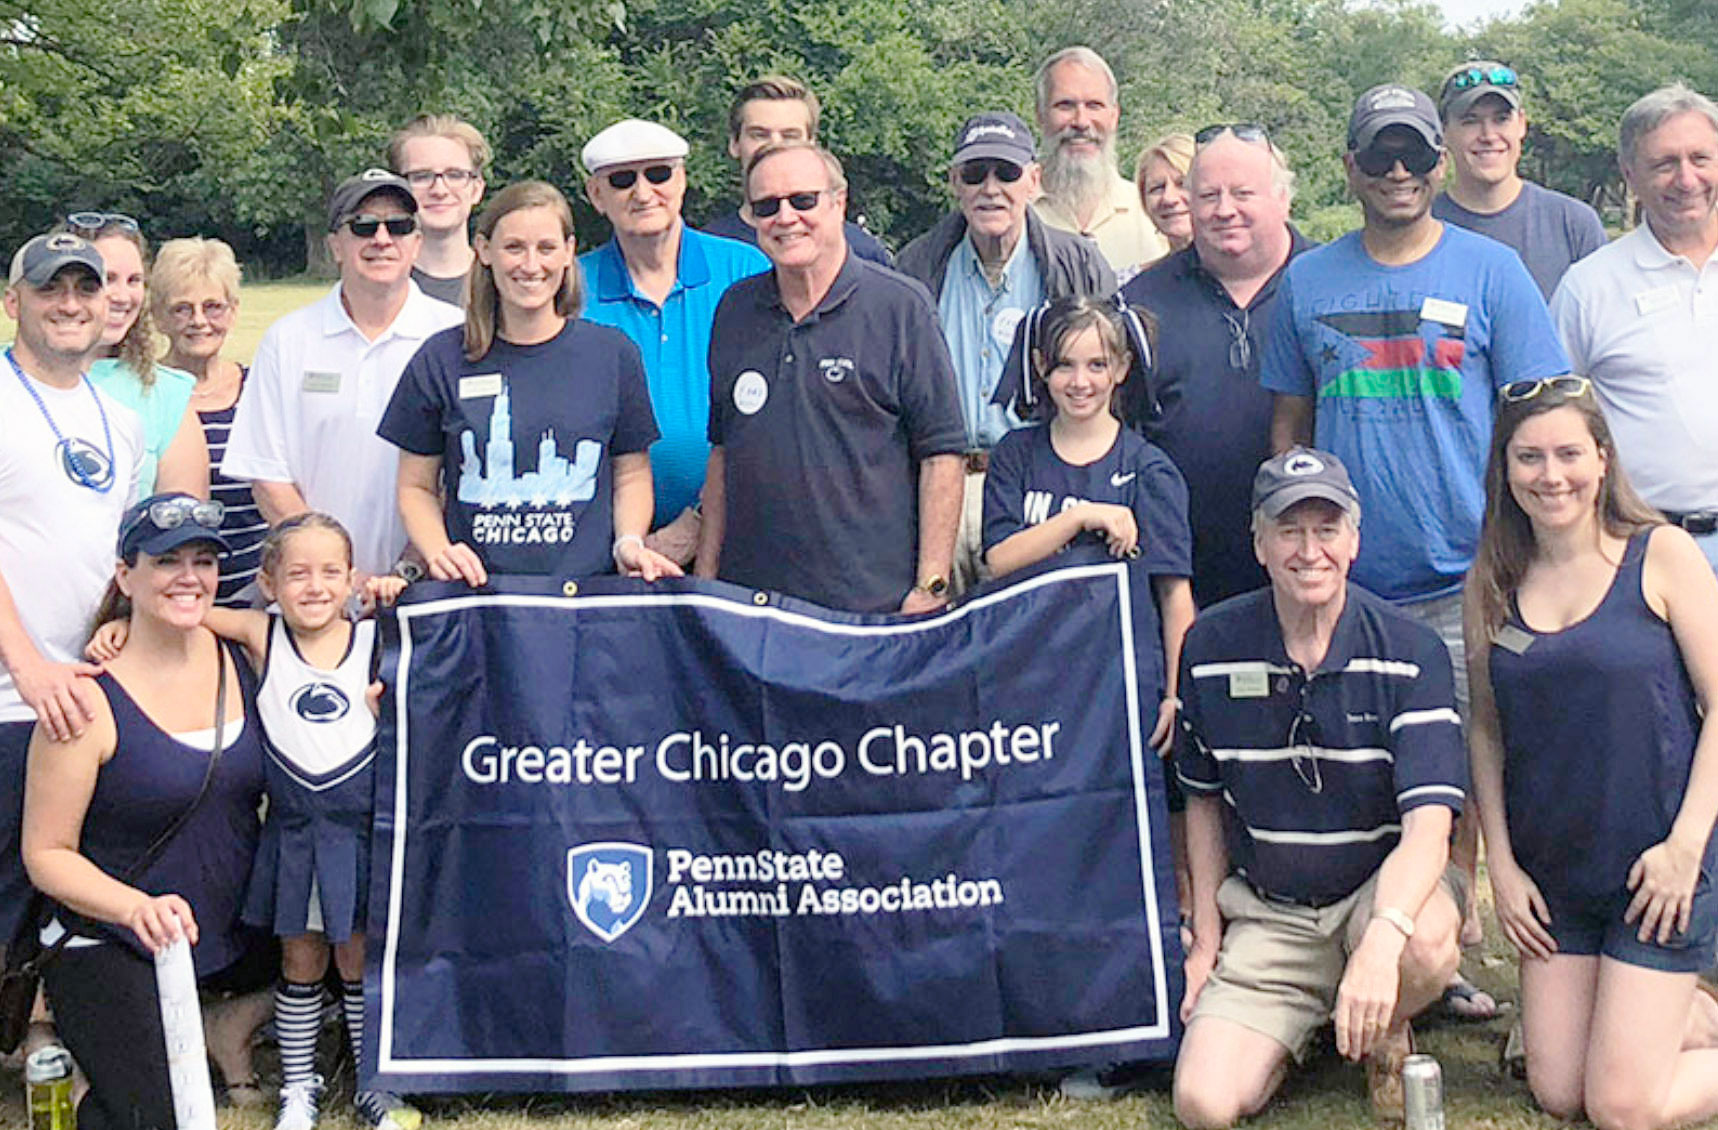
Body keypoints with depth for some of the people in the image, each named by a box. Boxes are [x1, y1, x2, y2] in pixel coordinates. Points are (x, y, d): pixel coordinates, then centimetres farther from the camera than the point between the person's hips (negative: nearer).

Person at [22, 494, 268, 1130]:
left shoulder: (240, 652, -1)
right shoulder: (90, 702, -16)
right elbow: (45, 854, -12)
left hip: (235, 930, 6)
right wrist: (138, 908, -29)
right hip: (108, 948, -6)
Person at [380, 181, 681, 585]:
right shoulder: (441, 360, 7)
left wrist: (629, 544, -2)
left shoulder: (614, 354, 8)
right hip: (474, 589, 0)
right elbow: (416, 486, 12)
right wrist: (438, 551, -6)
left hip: (587, 586, 0)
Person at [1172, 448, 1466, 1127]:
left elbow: (1428, 827, -23)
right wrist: (1206, 938, 6)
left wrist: (1382, 940, -42)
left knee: (1425, 946, -38)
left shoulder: (1410, 653, -13)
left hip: (1384, 885, -1)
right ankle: (1299, 1028, 17)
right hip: (1266, 911, 2)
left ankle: (1385, 1032, 0)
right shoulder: (1210, 648, -4)